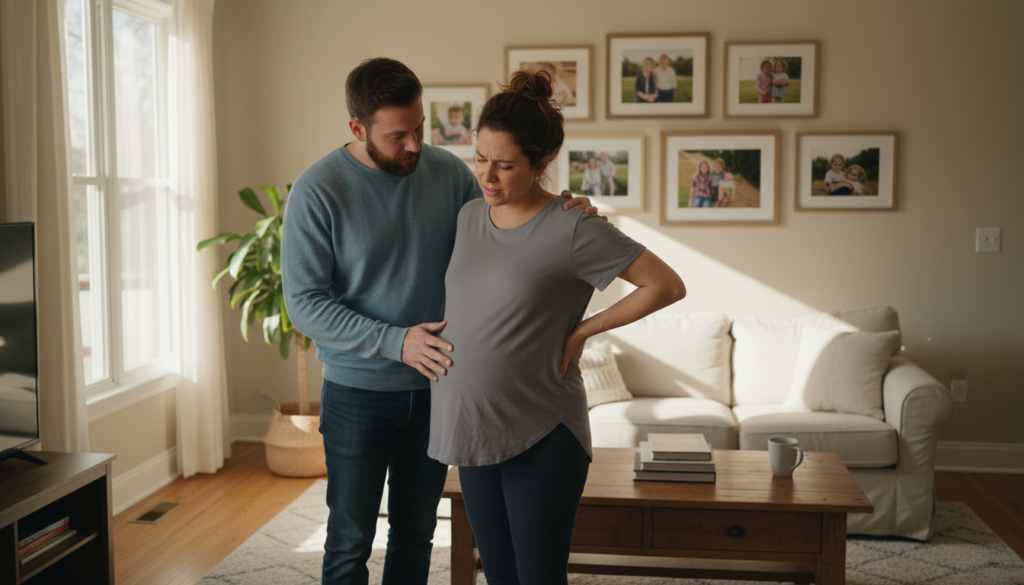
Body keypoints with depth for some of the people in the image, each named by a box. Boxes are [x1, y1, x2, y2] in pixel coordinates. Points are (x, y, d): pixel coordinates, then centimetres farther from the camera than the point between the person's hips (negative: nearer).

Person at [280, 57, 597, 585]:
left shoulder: (449, 173, -3)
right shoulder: (317, 191, -14)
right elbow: (304, 303, -15)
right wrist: (396, 342, -24)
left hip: (435, 385, 4)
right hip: (357, 392, -3)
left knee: (416, 532, 18)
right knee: (350, 541, 8)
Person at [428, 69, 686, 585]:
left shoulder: (573, 231, -14)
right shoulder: (469, 216, 5)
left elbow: (666, 286, -11)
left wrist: (582, 331, -9)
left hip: (542, 437, -6)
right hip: (473, 428, 6)